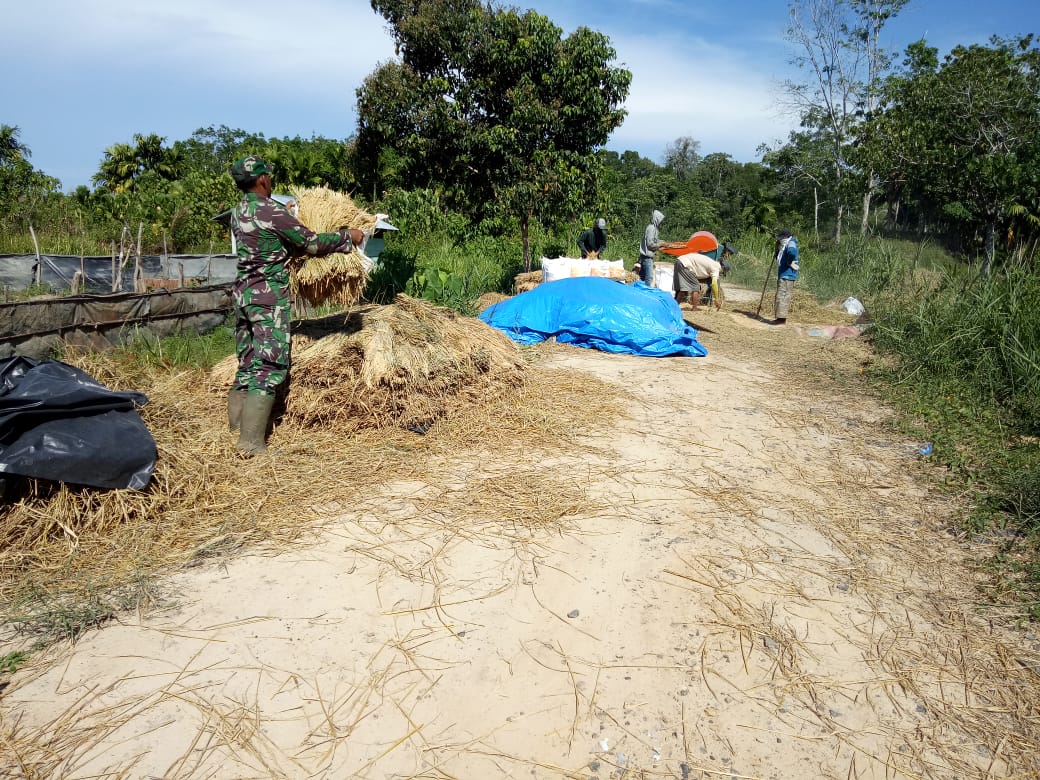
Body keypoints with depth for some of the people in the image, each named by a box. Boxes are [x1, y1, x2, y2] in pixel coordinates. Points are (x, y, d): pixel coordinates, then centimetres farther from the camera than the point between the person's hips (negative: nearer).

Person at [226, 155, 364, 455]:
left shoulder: (237, 212, 12)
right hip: (268, 295, -9)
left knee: (248, 364, 15)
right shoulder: (272, 212, -14)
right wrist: (347, 236, 4)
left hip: (242, 291, 9)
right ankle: (251, 442, -10)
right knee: (270, 367, -7)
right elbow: (311, 243, -9)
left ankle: (236, 428, 21)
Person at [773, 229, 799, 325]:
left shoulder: (791, 243, -11)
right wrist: (777, 249, 19)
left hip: (787, 275, -11)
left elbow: (792, 252, -36)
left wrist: (790, 263, -22)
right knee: (781, 296, 14)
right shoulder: (784, 245, 20)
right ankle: (780, 317, 21)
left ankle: (782, 319, -15)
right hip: (782, 274, 11)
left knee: (783, 295, -13)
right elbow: (779, 258, 32)